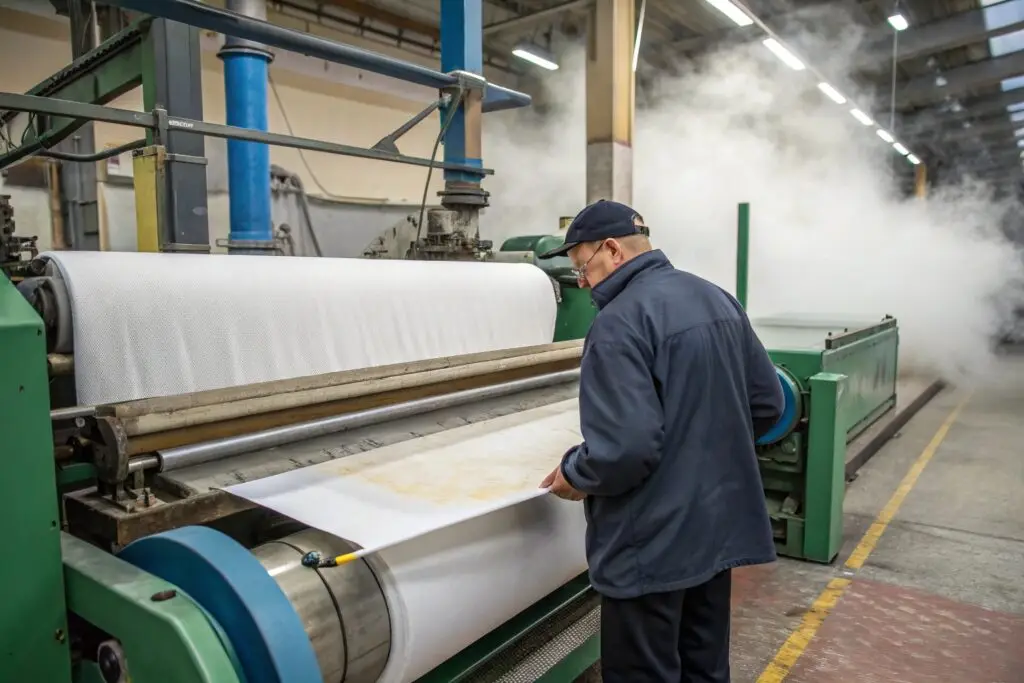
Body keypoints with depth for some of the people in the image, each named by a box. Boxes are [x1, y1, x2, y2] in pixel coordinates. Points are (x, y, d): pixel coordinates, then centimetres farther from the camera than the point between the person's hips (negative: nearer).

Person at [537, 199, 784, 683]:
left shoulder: (620, 322, -21)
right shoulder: (717, 298, 6)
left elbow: (626, 446, -29)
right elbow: (767, 403, 11)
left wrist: (576, 475, -10)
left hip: (653, 543, -8)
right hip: (719, 527, 9)